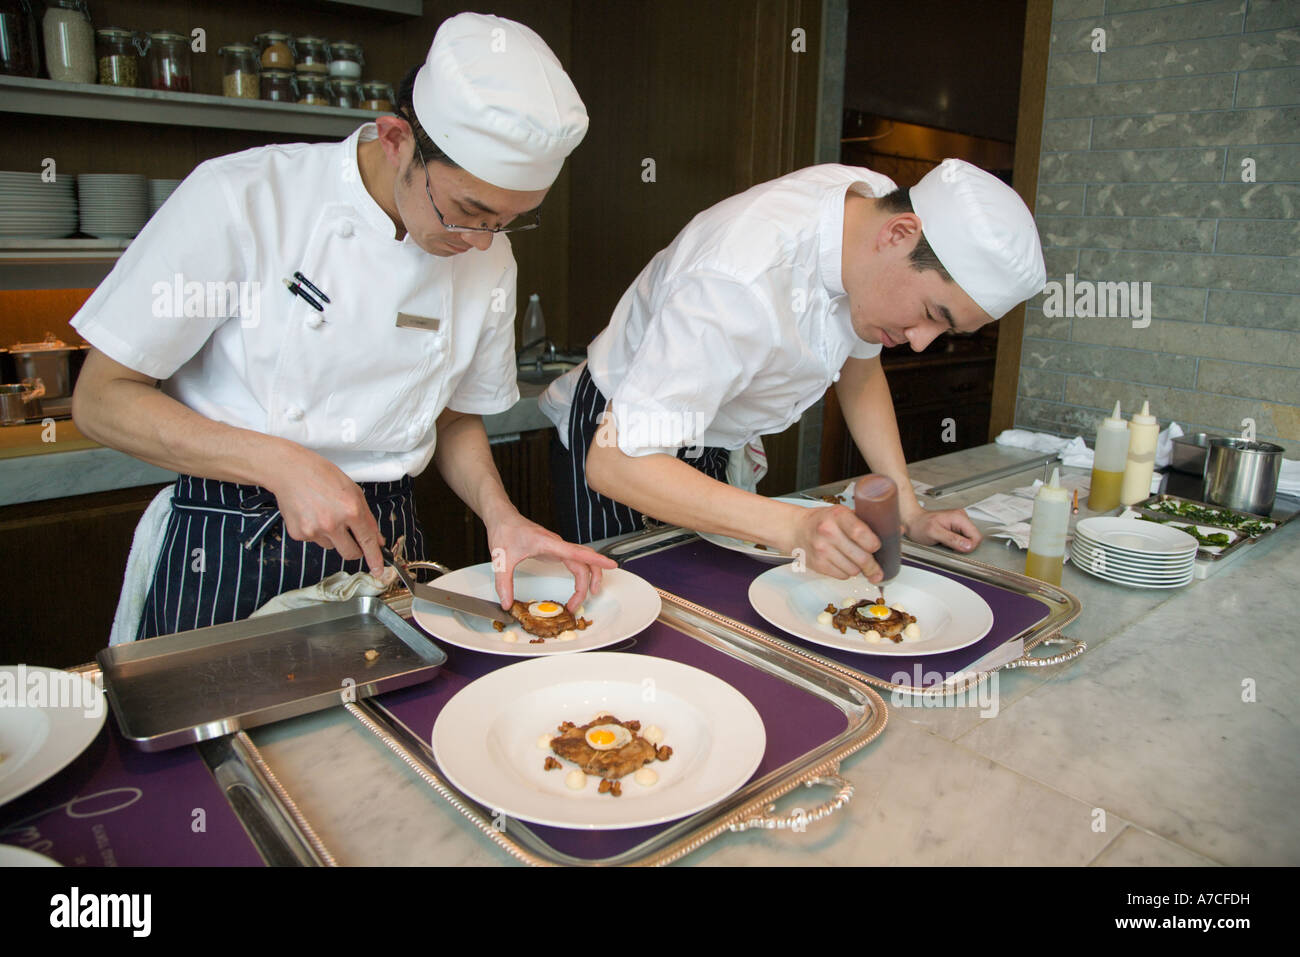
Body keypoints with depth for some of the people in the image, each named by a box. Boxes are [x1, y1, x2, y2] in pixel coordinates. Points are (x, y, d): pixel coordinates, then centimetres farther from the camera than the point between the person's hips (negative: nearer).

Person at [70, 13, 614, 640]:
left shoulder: (489, 260, -2)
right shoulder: (241, 199, -16)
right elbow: (100, 400, -11)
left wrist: (500, 515, -10)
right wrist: (280, 464, -23)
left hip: (384, 547, 4)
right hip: (226, 561, -3)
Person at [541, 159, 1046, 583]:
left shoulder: (877, 203, -13)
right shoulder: (743, 280, -39)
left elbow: (860, 369, 3)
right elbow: (615, 463, -41)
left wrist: (909, 513, -5)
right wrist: (793, 528, -50)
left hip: (719, 451, 7)